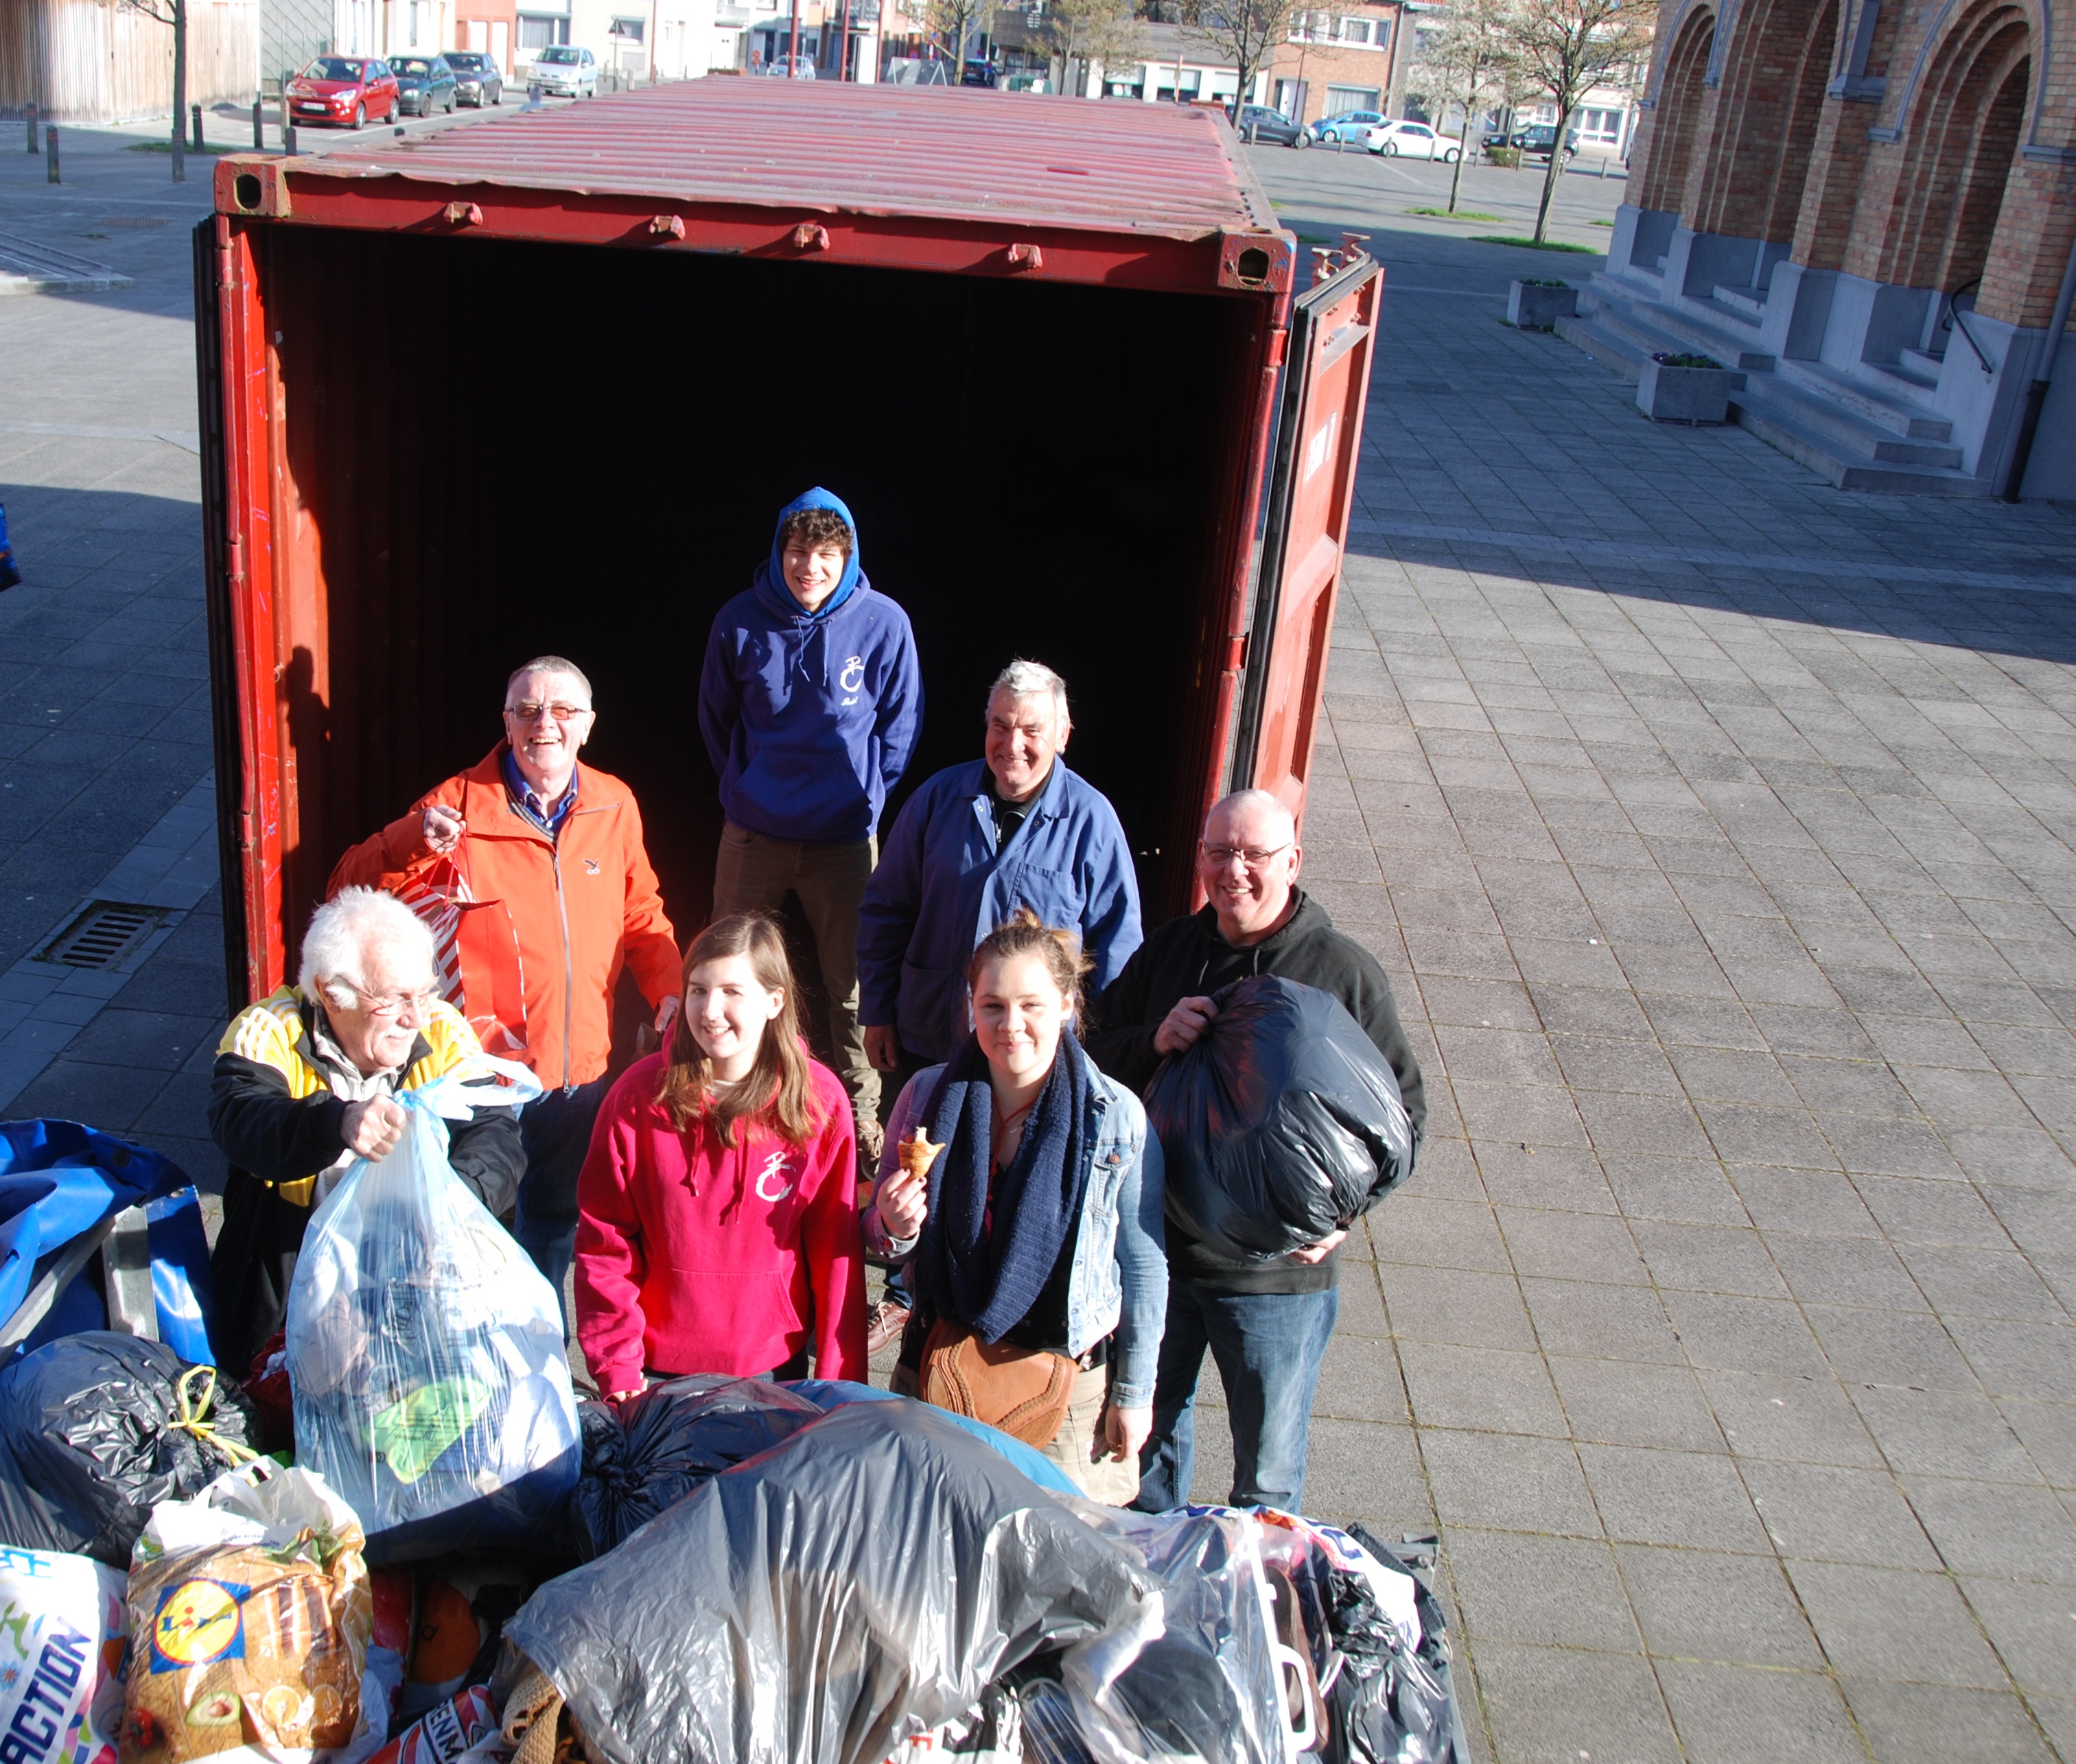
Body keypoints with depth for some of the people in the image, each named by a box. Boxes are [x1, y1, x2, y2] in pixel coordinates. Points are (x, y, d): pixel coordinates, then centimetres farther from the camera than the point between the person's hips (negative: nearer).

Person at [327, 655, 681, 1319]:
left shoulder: (615, 806, 0)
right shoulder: (459, 806, -12)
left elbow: (642, 915, 11)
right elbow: (351, 894, -13)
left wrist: (670, 991, -5)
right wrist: (411, 841, -32)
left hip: (581, 1068, 4)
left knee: (557, 1217, 24)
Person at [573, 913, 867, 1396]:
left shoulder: (820, 1099, -10)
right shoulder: (638, 1094, -10)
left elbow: (836, 1253, -6)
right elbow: (604, 1243, -5)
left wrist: (839, 1385, -6)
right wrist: (617, 1370, -9)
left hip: (774, 1362, 0)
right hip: (658, 1364, 0)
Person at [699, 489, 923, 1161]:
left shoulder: (883, 623, -9)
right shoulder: (740, 621, -6)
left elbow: (901, 727, 4)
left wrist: (863, 797, 4)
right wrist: (748, 789, 13)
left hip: (847, 839, -1)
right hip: (753, 835, 2)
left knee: (851, 985, 6)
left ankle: (862, 1111, 23)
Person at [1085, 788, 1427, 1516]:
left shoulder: (1346, 971, -8)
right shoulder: (1169, 950, 2)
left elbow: (1403, 1112, -5)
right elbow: (1096, 1058, 7)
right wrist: (1154, 1042, -15)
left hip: (1278, 1271, -3)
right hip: (1156, 1248, 4)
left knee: (1267, 1469, 13)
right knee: (1148, 1431, 22)